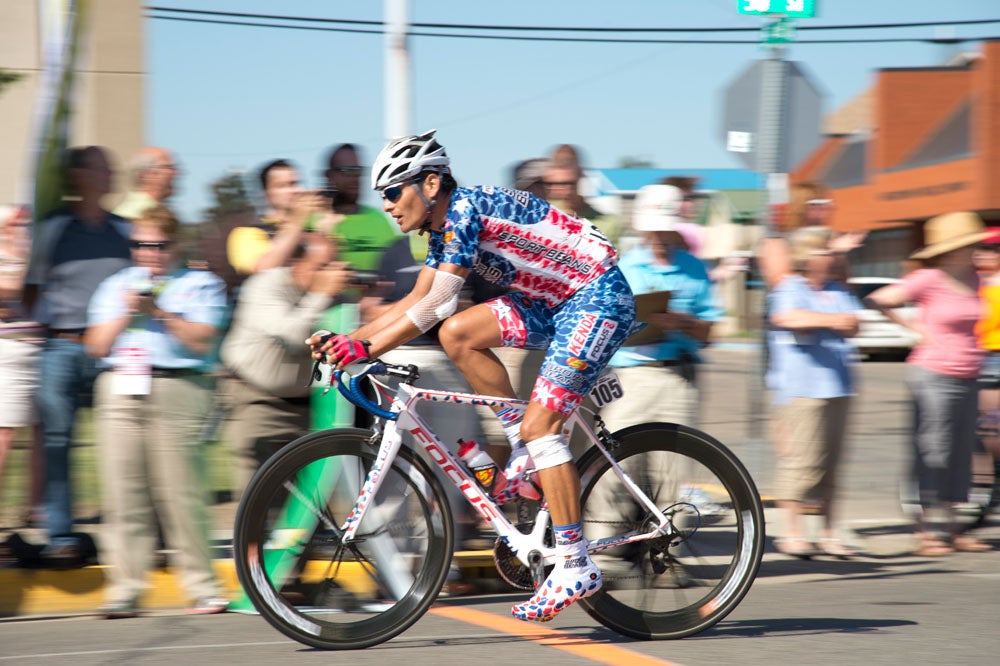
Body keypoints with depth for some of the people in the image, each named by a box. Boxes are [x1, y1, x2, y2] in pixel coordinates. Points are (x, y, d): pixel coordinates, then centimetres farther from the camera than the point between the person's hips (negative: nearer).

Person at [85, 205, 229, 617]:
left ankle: (203, 587, -3)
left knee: (181, 492, -9)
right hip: (120, 389, 3)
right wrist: (125, 313, 0)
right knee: (122, 494, -2)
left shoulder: (201, 285, 12)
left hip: (177, 389, -3)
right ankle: (124, 590, 1)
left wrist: (159, 312, -9)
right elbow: (97, 346, 14)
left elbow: (201, 341, -2)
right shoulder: (116, 286, 22)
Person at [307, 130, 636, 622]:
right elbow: (415, 301, 12)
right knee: (458, 334, -5)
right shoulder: (444, 228, 10)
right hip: (557, 302, 9)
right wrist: (346, 340, 2)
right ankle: (523, 444, 6)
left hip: (599, 298, -9)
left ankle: (576, 567, -14)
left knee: (541, 422, -15)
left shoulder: (466, 209, -19)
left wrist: (365, 350, -24)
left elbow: (437, 305, -24)